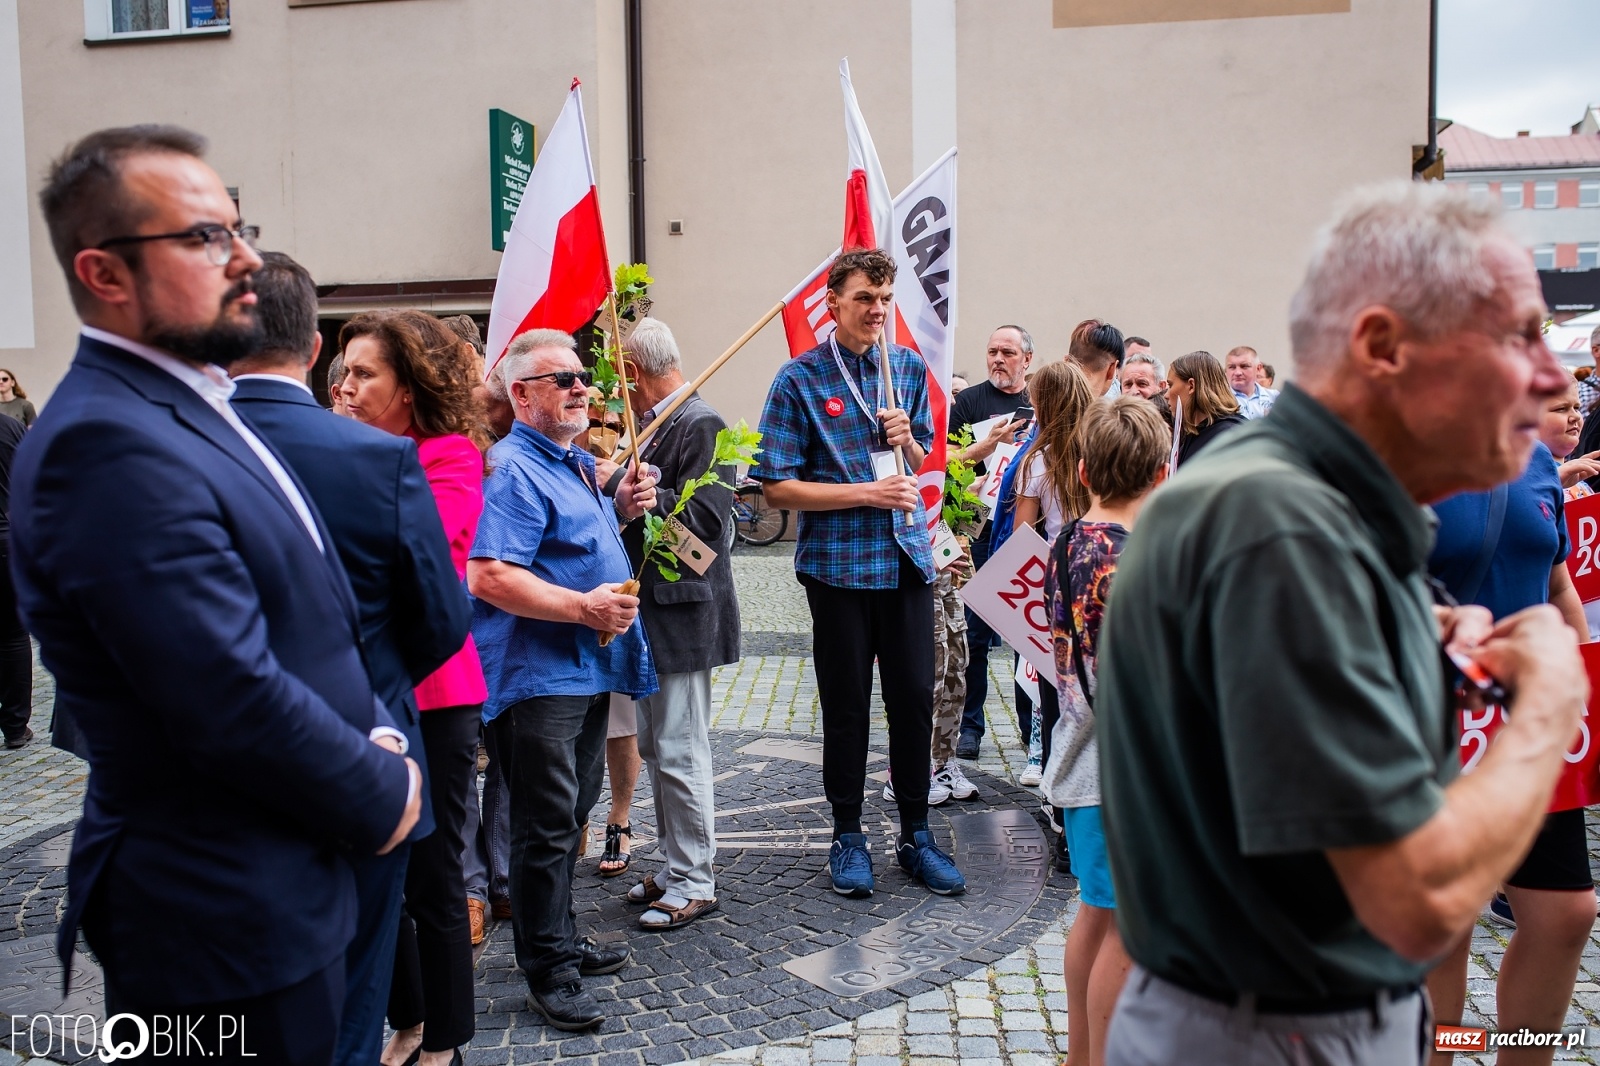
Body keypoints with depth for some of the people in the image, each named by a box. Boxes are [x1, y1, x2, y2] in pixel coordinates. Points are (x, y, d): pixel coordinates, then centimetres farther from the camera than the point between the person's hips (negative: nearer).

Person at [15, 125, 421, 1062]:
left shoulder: (196, 411, 8)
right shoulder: (110, 445, -23)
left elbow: (311, 617, 15)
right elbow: (236, 702, -27)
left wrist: (372, 734, 0)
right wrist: (381, 798, -12)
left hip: (288, 888, 9)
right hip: (231, 921, -9)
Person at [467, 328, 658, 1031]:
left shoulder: (575, 462, 15)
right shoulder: (513, 469, -16)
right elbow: (489, 577, -26)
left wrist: (621, 509, 9)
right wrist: (583, 606, -28)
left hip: (588, 670, 10)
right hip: (537, 677, -10)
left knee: (571, 816, 19)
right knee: (546, 827, 0)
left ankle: (561, 940, 35)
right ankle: (548, 973, 13)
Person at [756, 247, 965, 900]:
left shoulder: (910, 369, 8)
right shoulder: (800, 380, -5)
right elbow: (777, 487, -9)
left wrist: (907, 438, -4)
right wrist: (866, 492, -15)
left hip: (907, 558, 4)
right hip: (839, 562, -3)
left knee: (915, 697, 7)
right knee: (846, 704, 6)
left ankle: (916, 835, 22)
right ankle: (848, 835, 23)